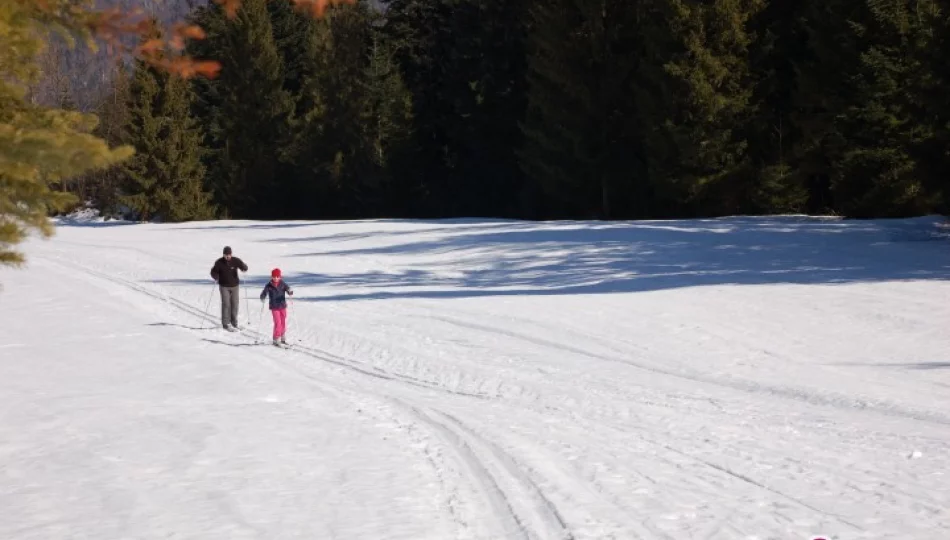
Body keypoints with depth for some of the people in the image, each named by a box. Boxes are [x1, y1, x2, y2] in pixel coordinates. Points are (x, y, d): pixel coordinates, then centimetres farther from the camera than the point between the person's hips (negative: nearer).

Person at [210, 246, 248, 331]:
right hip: (224, 286, -2)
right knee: (226, 304, -9)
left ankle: (234, 322, 20)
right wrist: (216, 277, -23)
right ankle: (226, 324, -4)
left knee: (235, 304, 6)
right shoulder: (219, 262, -9)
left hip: (234, 286, 2)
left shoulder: (236, 261, -6)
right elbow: (214, 272, -1)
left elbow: (244, 267, -7)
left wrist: (244, 268, -32)